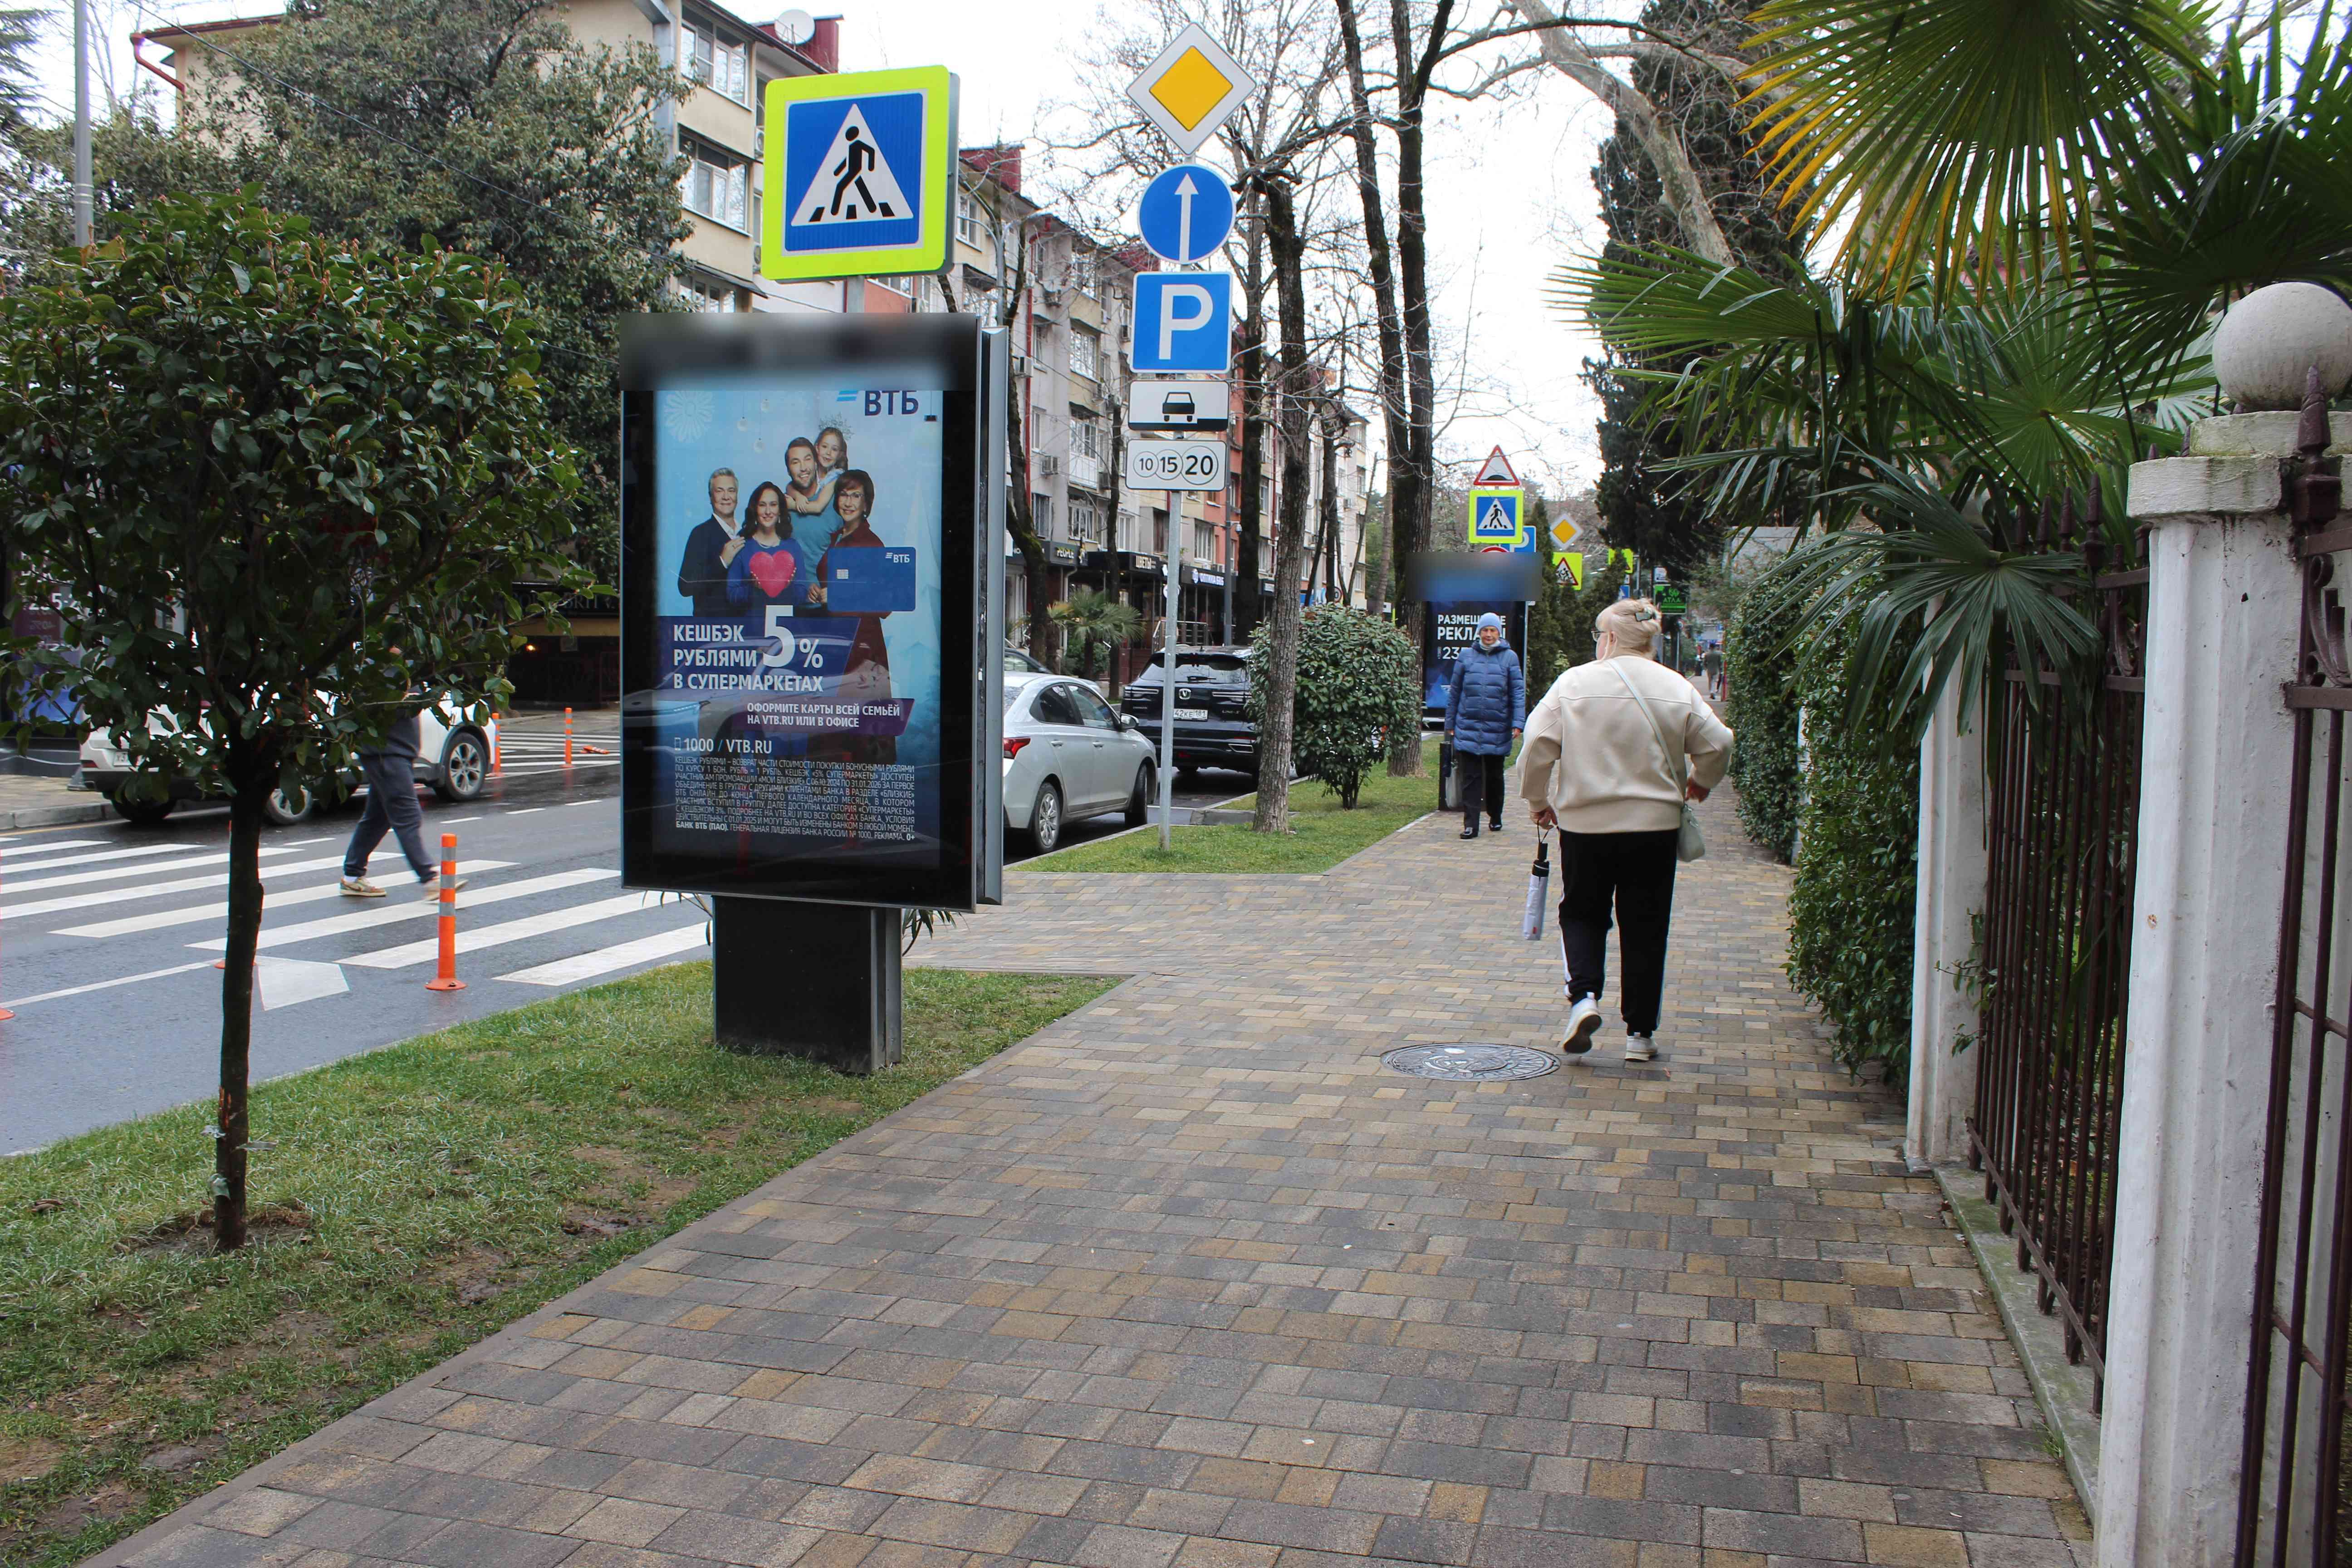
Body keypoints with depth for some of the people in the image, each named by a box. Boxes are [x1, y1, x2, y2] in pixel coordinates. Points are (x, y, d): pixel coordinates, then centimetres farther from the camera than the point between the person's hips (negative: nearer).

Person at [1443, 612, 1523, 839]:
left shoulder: (1509, 658, 4)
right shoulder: (1466, 656, 6)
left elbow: (1518, 692, 2)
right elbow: (1454, 691, 11)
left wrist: (1518, 723, -8)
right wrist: (1450, 723, 9)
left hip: (1497, 730, 0)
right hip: (1468, 728, 0)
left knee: (1495, 777, 13)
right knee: (1470, 778, -5)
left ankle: (1495, 817, 30)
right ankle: (1470, 824, -4)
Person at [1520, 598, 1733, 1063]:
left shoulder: (1575, 682, -6)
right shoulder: (1677, 688, 0)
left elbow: (1538, 745, -9)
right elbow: (1717, 745, 3)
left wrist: (1539, 801, 6)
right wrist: (1701, 782, 23)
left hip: (1584, 824, -1)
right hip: (1656, 823, 1)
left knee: (1581, 914, 15)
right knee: (1645, 928, 10)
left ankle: (1583, 995, -8)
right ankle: (1640, 1033, 13)